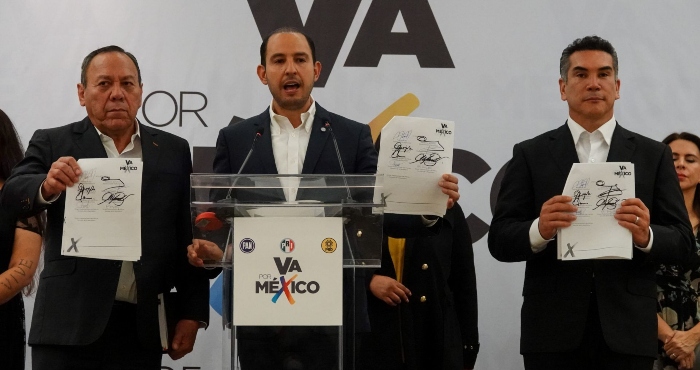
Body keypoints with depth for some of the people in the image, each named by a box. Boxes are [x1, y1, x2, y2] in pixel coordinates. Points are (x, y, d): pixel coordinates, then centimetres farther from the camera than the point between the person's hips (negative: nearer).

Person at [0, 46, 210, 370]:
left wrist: (192, 314, 3)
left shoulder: (174, 151, 11)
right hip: (70, 323, -2)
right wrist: (47, 187, -30)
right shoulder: (53, 145, 6)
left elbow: (188, 238, 9)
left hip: (143, 329, 2)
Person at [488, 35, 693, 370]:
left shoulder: (653, 155, 7)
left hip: (627, 331, 1)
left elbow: (681, 241, 4)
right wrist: (539, 230, -19)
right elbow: (499, 241, 1)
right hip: (553, 331, -1)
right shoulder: (530, 154, 5)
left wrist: (645, 236, -16)